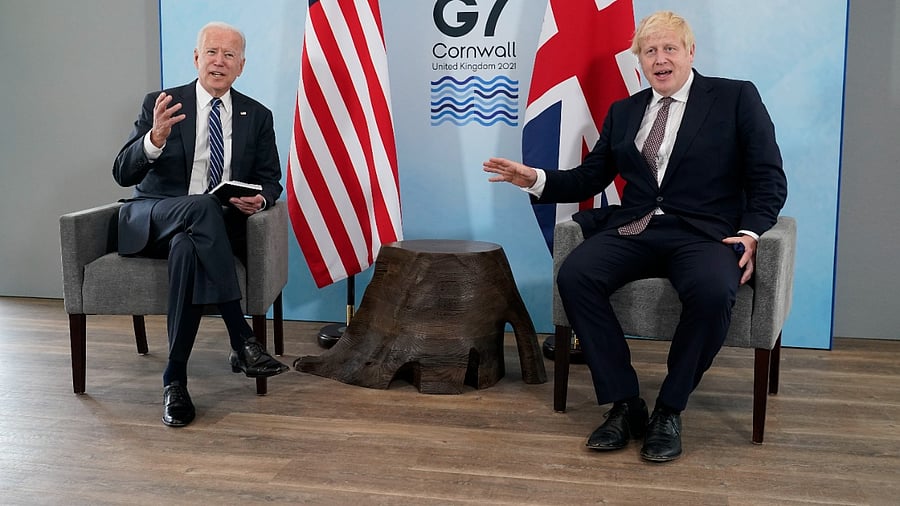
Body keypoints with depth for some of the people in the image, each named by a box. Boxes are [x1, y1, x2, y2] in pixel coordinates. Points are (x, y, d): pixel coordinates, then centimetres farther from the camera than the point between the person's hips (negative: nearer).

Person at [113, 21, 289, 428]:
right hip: (153, 221, -1)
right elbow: (123, 174, -6)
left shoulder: (257, 116, 9)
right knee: (202, 205, -38)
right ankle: (242, 341, -39)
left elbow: (271, 181, 10)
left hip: (217, 226, 1)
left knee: (187, 246, -38)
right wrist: (156, 138, -28)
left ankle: (175, 380, -32)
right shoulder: (161, 104, 2)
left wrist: (259, 199, -17)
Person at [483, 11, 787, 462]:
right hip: (633, 230, 3)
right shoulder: (623, 112, 20)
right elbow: (589, 178, 18)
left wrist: (750, 232, -12)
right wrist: (536, 179, 1)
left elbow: (769, 179, 5)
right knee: (574, 276, -26)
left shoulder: (736, 97, 9)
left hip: (704, 233, -3)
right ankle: (624, 404, -15)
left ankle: (669, 410, -14)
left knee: (713, 292, -36)